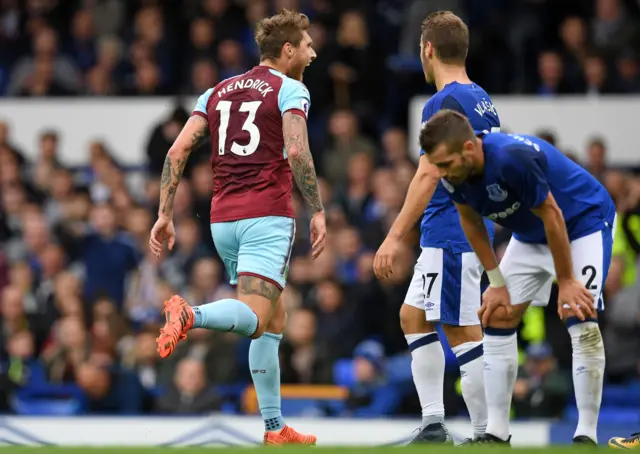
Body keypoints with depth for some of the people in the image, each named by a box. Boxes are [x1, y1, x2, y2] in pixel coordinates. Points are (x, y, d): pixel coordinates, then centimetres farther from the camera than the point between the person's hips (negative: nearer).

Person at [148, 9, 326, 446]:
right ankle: (190, 314, -46)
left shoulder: (218, 93, 18)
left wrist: (165, 214, 7)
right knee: (254, 319, -17)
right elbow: (296, 152, -16)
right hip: (268, 217, -7)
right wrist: (318, 212, -12)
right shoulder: (291, 90, 0)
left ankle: (275, 427, 13)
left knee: (274, 319, 17)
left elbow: (178, 151, 8)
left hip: (223, 220, 7)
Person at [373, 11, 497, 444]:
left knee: (464, 332, -7)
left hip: (450, 236, -10)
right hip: (474, 228, 10)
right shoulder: (483, 101, 14)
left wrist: (395, 237, -20)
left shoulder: (445, 103, -14)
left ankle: (490, 435, -6)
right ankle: (433, 424, 12)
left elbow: (429, 176, -20)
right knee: (413, 315, 15)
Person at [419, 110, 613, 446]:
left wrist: (566, 282, -20)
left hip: (584, 222, -7)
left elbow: (552, 216, -28)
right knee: (496, 318, 2)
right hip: (531, 236, 7)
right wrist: (497, 283, 0)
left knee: (581, 321, -19)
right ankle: (496, 433, 8)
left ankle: (586, 436, -13)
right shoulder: (453, 172, -18)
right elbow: (471, 222, 0)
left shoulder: (512, 159, -39)